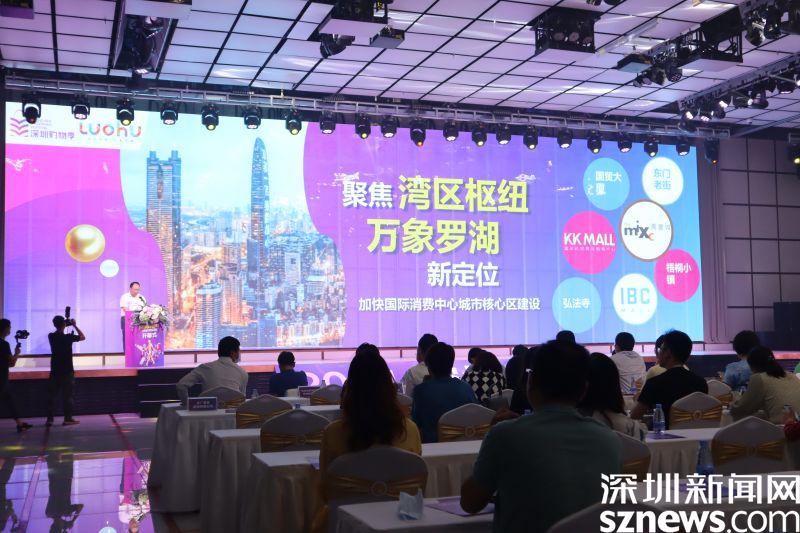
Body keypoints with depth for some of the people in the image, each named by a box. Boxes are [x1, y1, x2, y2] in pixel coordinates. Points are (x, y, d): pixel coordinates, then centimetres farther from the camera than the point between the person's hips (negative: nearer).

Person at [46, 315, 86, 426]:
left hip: (55, 371, 4)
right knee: (67, 395, 3)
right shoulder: (68, 337, -13)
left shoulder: (51, 336, -1)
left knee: (51, 395, 7)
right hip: (67, 371, -4)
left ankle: (49, 419, 7)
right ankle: (68, 418, 5)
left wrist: (66, 324, 17)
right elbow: (83, 337, 1)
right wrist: (74, 325, 5)